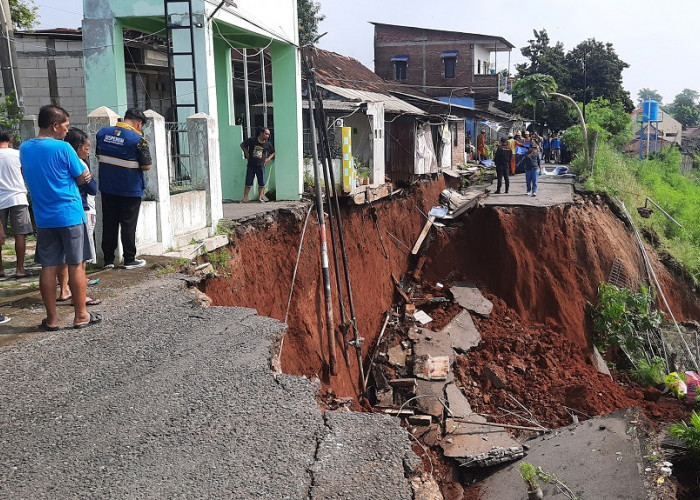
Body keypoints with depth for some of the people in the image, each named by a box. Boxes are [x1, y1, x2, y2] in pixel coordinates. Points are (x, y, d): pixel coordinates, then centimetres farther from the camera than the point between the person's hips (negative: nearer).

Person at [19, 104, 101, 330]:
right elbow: (82, 178, -5)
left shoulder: (24, 149, 6)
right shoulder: (63, 148, -12)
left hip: (43, 217, 5)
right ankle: (81, 315, 10)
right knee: (76, 265, 3)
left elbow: (28, 178, 17)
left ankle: (51, 318, 13)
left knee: (49, 267, 8)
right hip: (70, 214, -5)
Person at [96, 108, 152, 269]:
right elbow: (146, 166, -13)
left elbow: (98, 154, 13)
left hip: (107, 188, 5)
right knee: (128, 225, 6)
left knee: (109, 224, 13)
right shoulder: (138, 139, -15)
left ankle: (108, 260, 19)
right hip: (130, 189, -5)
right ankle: (129, 260, 13)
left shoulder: (102, 132, 1)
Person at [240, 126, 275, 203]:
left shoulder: (268, 144, 0)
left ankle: (260, 197, 17)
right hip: (251, 166, -2)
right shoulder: (251, 140, -7)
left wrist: (269, 158, 2)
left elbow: (273, 153, 16)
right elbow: (242, 145, 7)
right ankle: (245, 198, 9)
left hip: (261, 166, 2)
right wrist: (246, 153, 1)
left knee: (261, 183, 3)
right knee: (248, 183, 2)